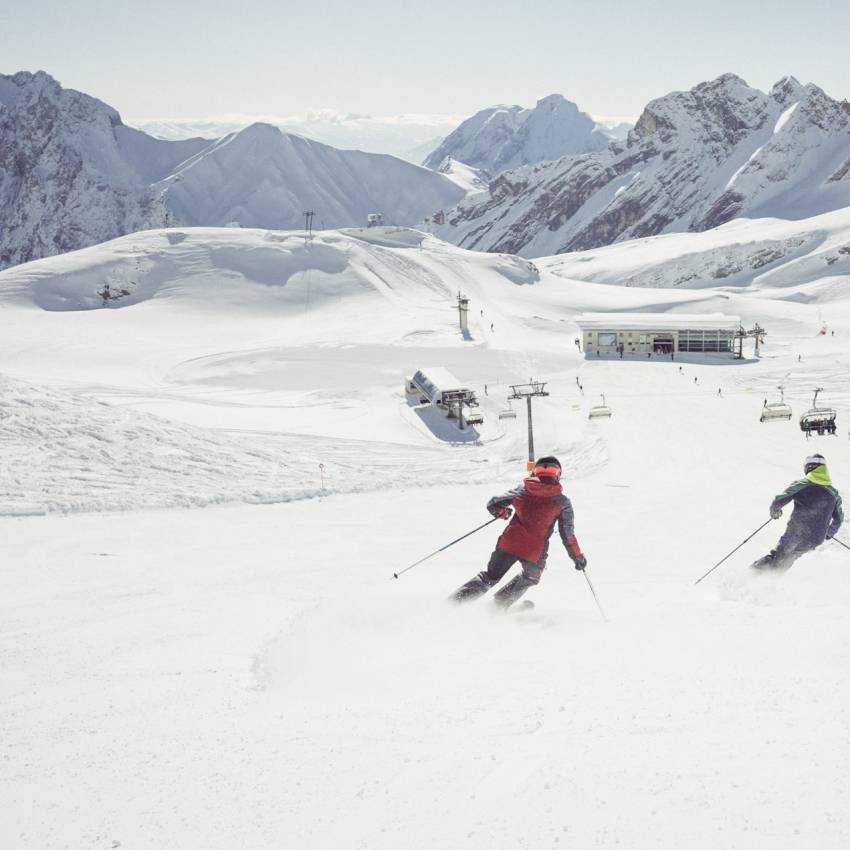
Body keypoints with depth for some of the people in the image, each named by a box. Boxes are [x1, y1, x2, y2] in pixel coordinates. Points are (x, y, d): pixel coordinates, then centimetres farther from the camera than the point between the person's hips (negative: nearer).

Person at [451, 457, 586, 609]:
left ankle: (454, 602, 6)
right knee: (530, 578, 30)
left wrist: (503, 513, 29)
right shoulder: (562, 502, 0)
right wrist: (578, 557, 13)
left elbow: (493, 505, 8)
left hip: (509, 542, 2)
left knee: (490, 577, 19)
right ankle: (499, 605, 24)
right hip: (535, 551, -2)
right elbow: (568, 535, 1)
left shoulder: (524, 488, 5)